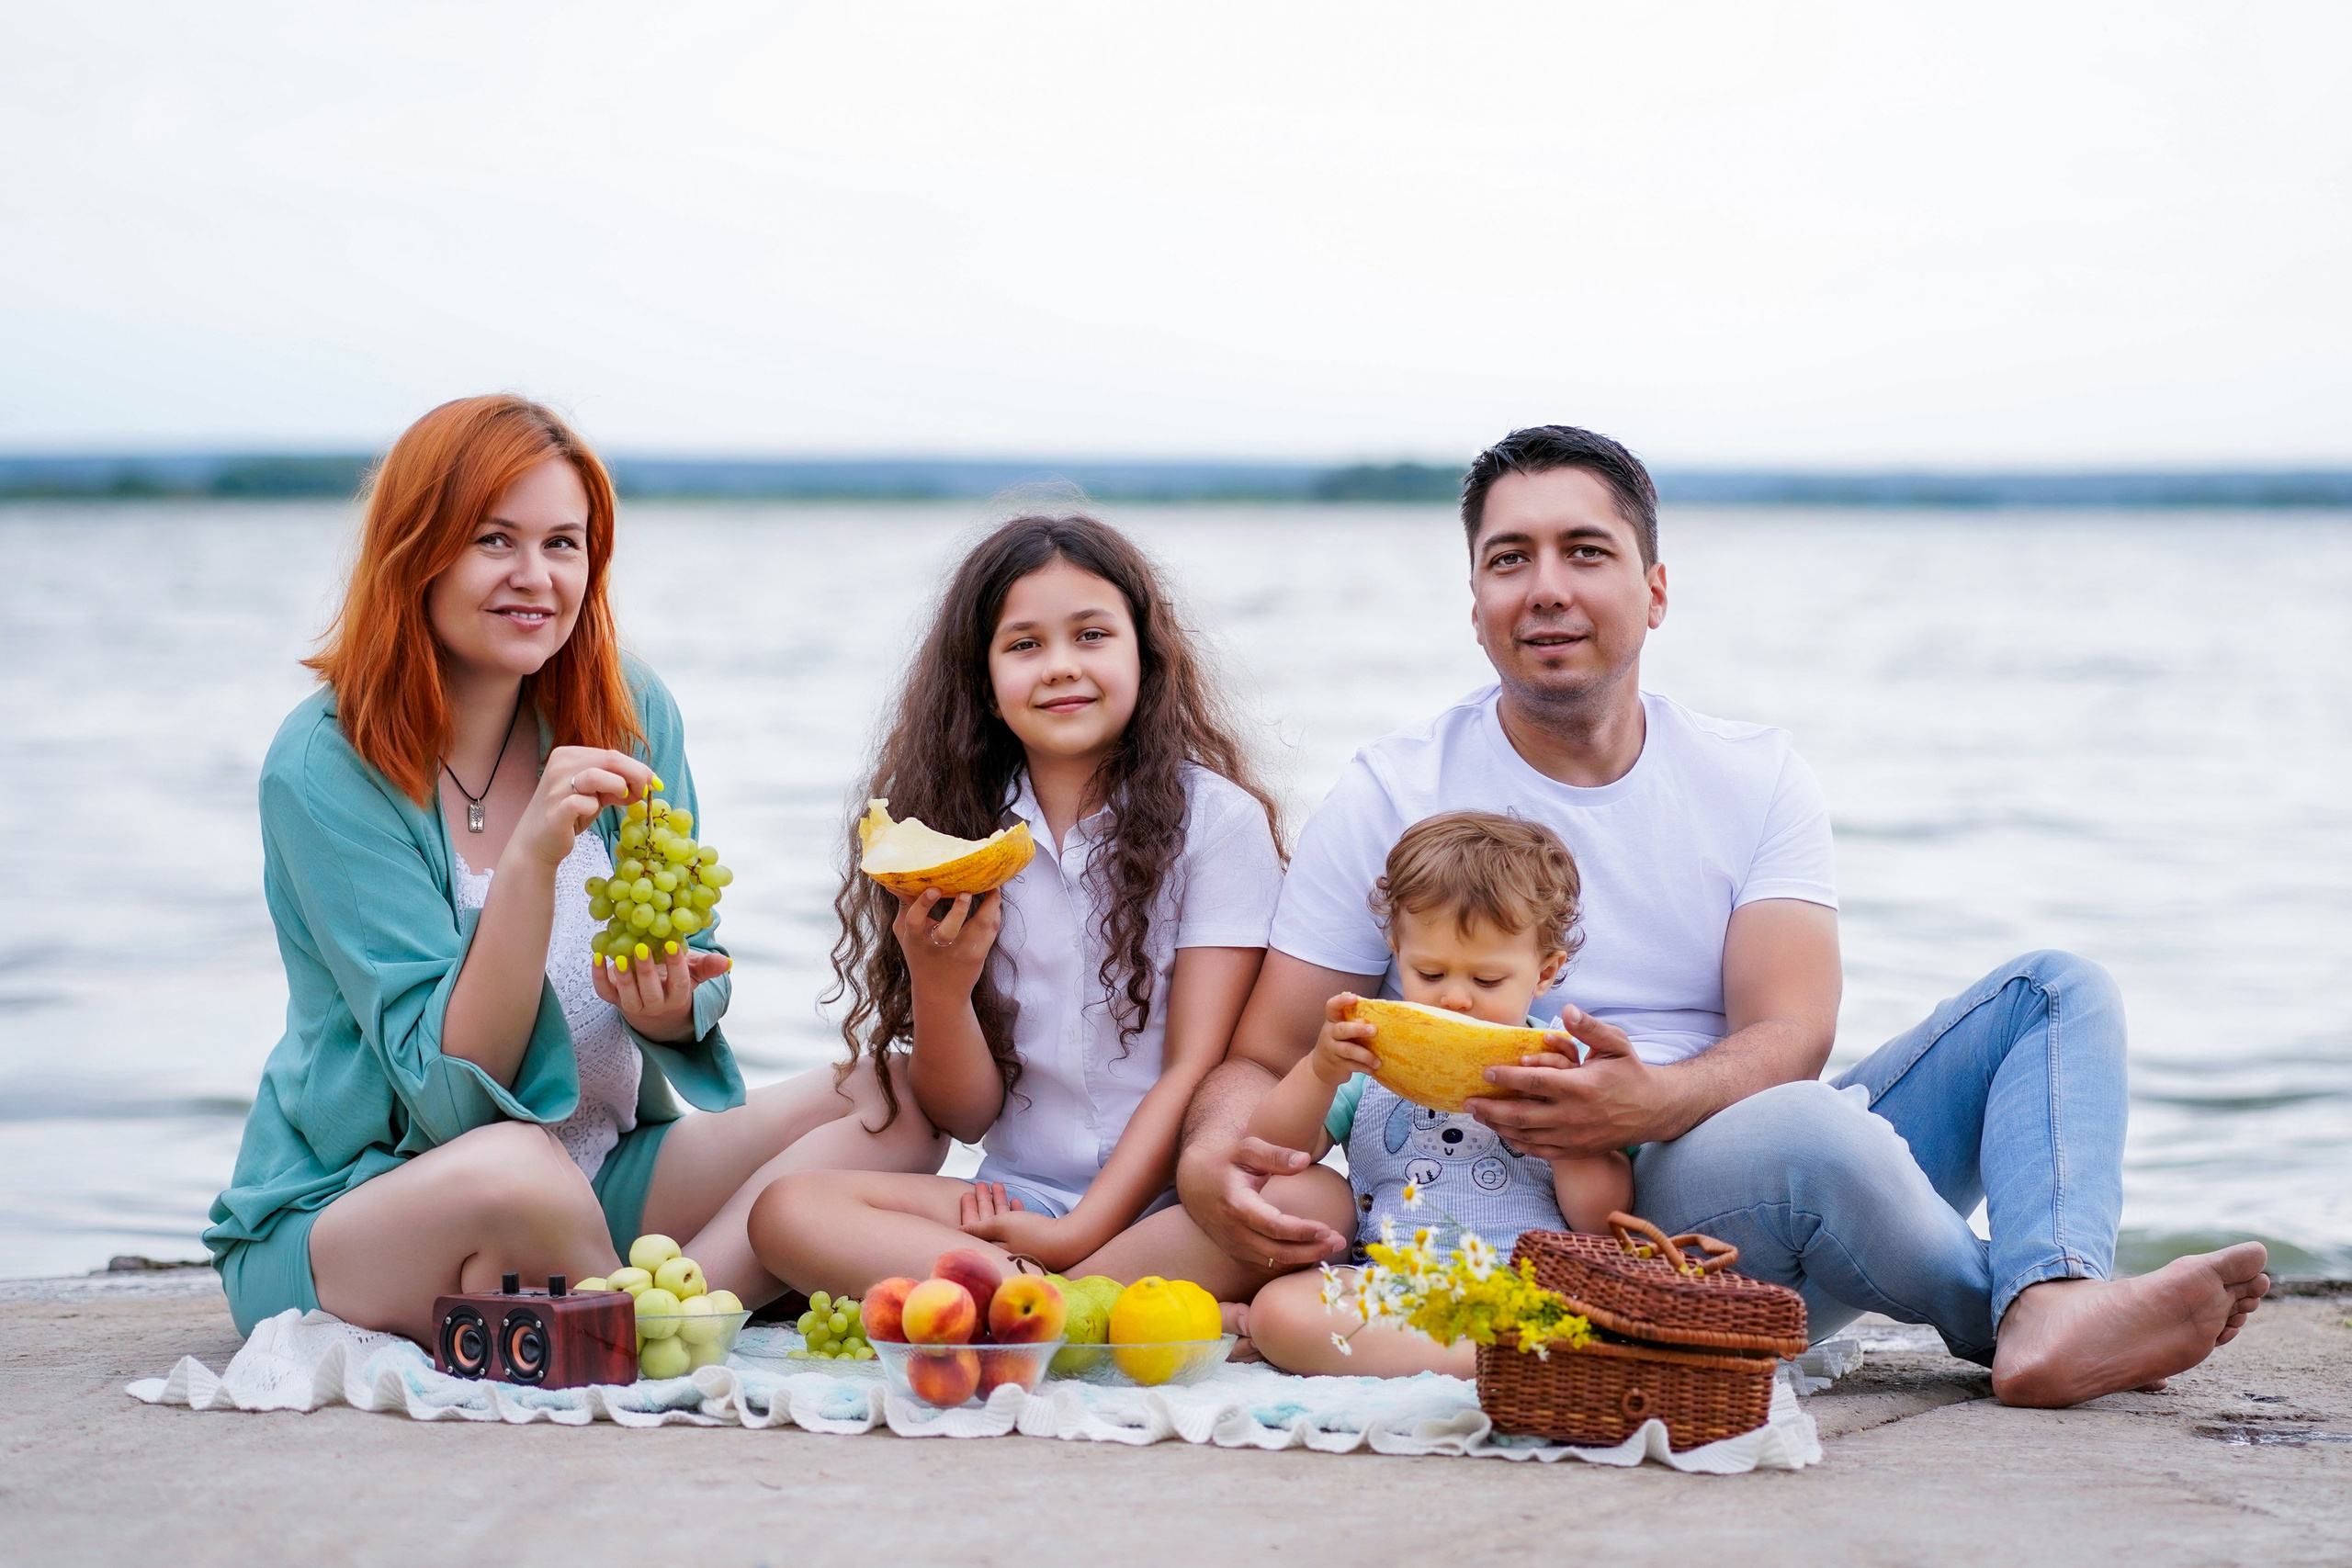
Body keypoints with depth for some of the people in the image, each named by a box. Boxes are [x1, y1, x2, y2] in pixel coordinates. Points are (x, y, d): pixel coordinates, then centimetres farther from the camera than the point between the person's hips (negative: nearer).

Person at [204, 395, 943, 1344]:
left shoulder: (631, 717, 0)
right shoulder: (322, 767, -16)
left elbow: (695, 1001, 5)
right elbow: (455, 1089, -20)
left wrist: (672, 1008, -20)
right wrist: (529, 858, -33)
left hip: (605, 1178, 6)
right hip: (346, 1213, -6)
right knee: (516, 1176, -40)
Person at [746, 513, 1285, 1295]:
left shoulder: (1217, 820, -1)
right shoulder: (958, 837, 8)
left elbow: (1197, 1070, -6)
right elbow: (964, 1116, 7)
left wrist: (1081, 1230, -16)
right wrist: (940, 986, -13)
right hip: (1017, 1199, 4)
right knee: (786, 1211, -23)